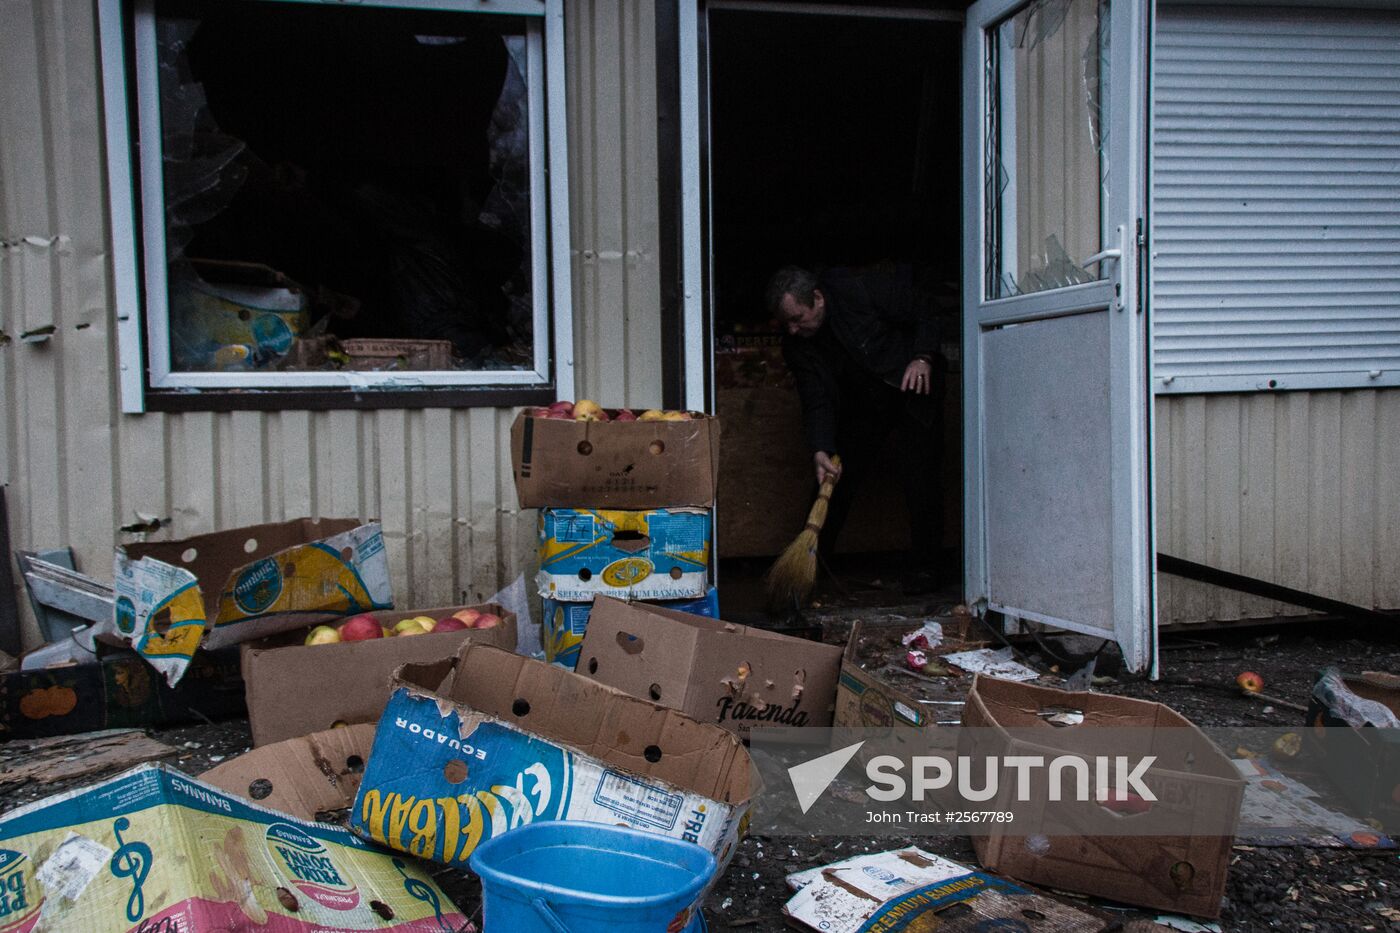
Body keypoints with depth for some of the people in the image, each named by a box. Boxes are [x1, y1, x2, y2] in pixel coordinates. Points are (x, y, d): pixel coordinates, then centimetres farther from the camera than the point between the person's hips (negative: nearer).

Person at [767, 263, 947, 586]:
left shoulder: (862, 287, -28)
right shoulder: (796, 345, -14)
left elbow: (923, 308, -15)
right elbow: (816, 401, -19)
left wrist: (923, 357, -26)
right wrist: (820, 451, -33)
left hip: (914, 382, -4)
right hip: (862, 401, 4)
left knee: (918, 473, -13)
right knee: (836, 474, 0)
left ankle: (925, 567, -4)